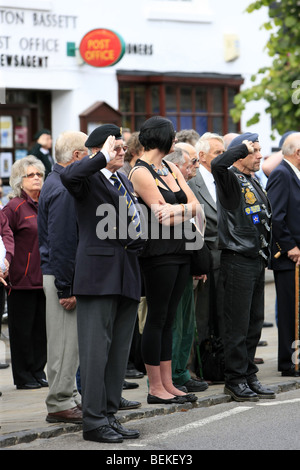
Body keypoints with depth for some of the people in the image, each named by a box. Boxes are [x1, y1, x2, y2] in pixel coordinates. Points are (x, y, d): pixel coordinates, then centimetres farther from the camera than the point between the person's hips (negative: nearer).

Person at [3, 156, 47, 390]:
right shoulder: (14, 207, -7)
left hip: (44, 279, 6)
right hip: (23, 280, -6)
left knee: (42, 328, 8)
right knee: (22, 330, 0)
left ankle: (39, 373, 17)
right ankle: (24, 377, 8)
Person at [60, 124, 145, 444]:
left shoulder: (125, 182, 19)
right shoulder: (88, 179, -6)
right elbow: (68, 176, -31)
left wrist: (137, 243, 7)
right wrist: (103, 157, -23)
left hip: (126, 276, 8)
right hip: (98, 274, -8)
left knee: (119, 350, 10)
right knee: (96, 348, -6)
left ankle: (109, 415, 16)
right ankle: (94, 421, -3)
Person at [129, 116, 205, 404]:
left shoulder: (171, 170, 15)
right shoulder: (140, 173, -10)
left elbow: (196, 205, 4)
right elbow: (163, 218, -15)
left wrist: (175, 209, -12)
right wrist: (188, 211, -3)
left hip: (180, 251, 8)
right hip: (158, 253, -8)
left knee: (168, 318, 10)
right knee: (157, 318, -3)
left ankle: (167, 384, 13)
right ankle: (155, 388, 2)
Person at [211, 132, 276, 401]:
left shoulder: (254, 183, 17)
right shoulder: (230, 179, -9)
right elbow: (217, 165, -33)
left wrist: (267, 253, 19)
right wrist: (243, 147, -20)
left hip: (257, 259, 9)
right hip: (238, 260, -8)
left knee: (255, 322, 12)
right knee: (238, 324, -4)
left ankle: (249, 376, 20)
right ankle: (235, 380, 2)